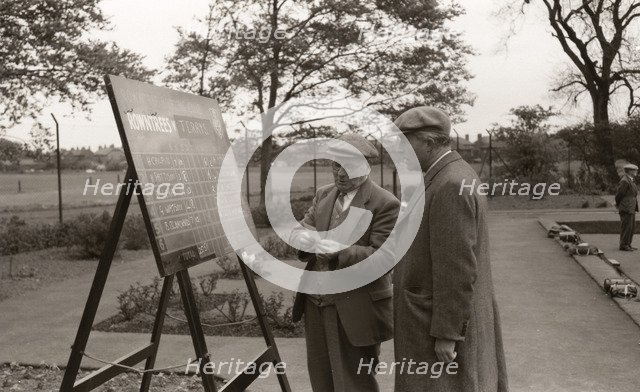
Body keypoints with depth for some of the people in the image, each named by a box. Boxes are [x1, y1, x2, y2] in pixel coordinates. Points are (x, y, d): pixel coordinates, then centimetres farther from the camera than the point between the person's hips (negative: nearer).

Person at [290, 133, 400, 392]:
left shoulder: (385, 204, -12)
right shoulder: (323, 195, 11)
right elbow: (301, 228, 8)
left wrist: (339, 251, -30)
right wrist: (303, 237, -17)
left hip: (355, 311, -6)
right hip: (316, 303, 7)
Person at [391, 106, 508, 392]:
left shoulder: (451, 186, -22)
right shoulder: (453, 177, 10)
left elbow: (457, 268, -24)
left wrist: (446, 334, -21)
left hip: (445, 321, -10)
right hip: (437, 313, 10)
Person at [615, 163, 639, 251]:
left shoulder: (631, 180, 16)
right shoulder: (625, 181, -15)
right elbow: (619, 195, -12)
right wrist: (618, 205, 2)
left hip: (631, 208, 10)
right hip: (626, 208, -10)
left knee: (632, 227, 12)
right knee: (626, 227, -6)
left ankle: (628, 245, 18)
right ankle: (623, 245, 0)